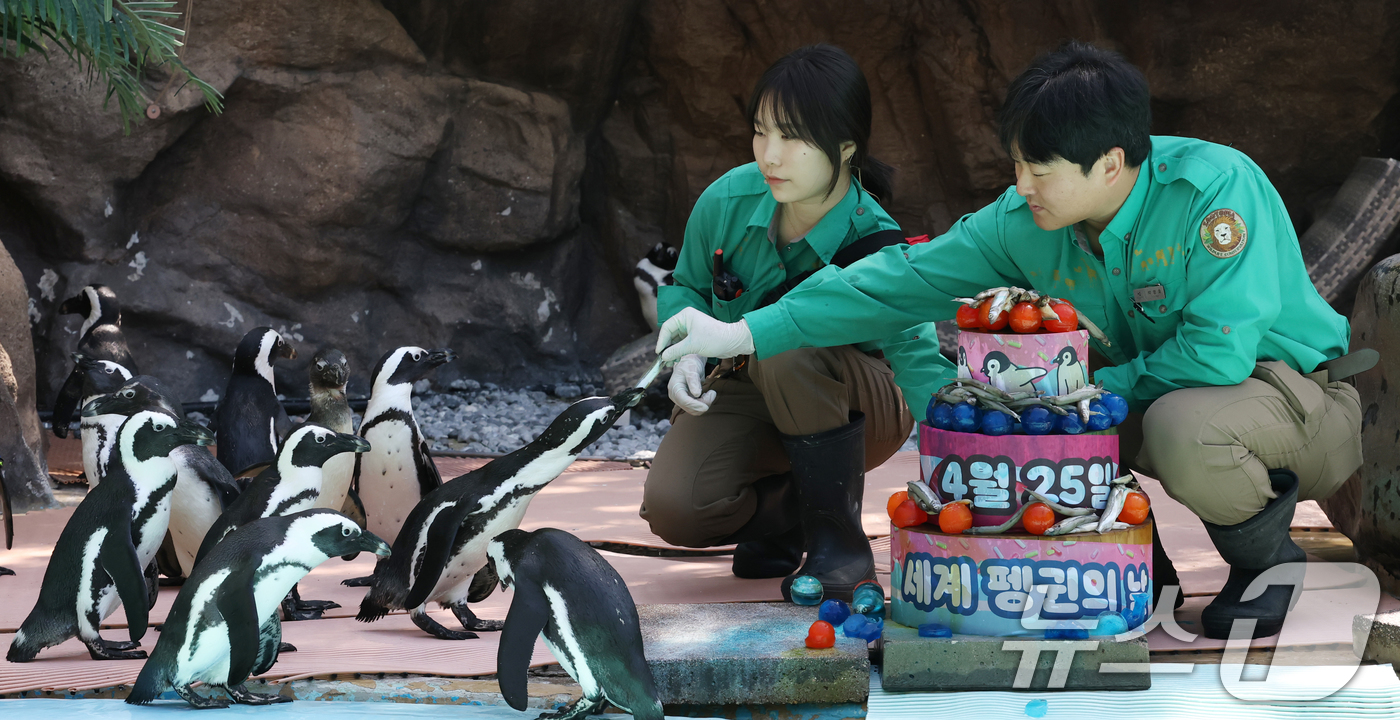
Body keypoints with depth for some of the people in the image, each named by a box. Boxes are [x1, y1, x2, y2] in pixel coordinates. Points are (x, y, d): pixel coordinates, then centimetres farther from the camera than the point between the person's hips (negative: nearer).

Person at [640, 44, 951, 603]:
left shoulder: (872, 247, -28)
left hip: (857, 404, -3)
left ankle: (839, 536, -22)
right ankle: (787, 510, 9)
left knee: (787, 348, -39)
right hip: (745, 395, 3)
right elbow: (687, 288, 4)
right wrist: (688, 352, -17)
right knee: (672, 507, -26)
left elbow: (918, 358, -35)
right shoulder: (729, 200, -16)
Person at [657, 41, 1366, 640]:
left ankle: (1267, 556, -6)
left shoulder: (1215, 187, -29)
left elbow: (1218, 351, -33)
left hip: (1304, 390, -7)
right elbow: (903, 280, -5)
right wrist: (748, 334, -8)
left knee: (1185, 429, -38)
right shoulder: (1024, 223, -9)